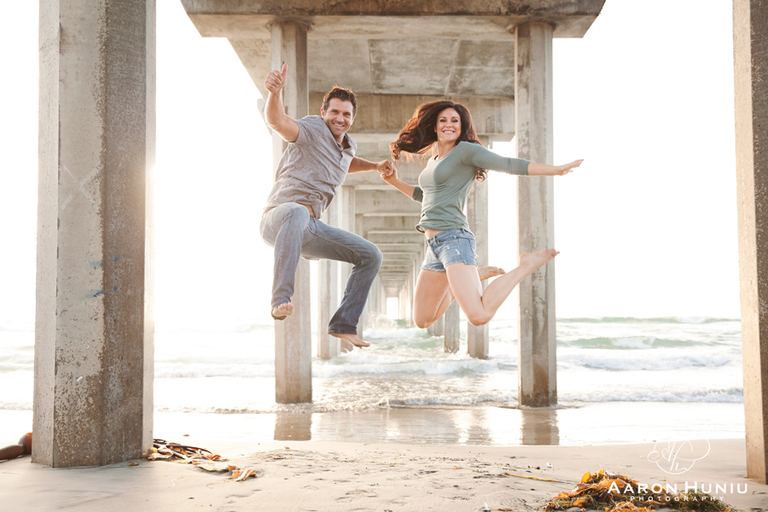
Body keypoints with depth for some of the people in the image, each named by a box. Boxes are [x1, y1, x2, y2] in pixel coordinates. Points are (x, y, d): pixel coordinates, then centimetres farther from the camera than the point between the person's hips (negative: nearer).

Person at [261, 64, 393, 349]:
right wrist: (274, 92, -48)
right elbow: (277, 121, -29)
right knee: (297, 213, -45)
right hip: (277, 218, -8)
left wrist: (375, 166, 30)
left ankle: (343, 325, 8)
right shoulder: (312, 130, -7)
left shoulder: (348, 145, 17)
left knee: (370, 256, 5)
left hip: (310, 229, 8)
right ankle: (280, 300, -49)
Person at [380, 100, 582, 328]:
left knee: (479, 316, -26)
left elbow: (508, 165, -12)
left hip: (453, 239, -9)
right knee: (422, 320, 14)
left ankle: (527, 265, -4)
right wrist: (395, 182, 26)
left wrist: (555, 169, -20)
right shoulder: (434, 161, 21)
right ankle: (475, 275, 24)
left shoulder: (466, 150, -3)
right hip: (434, 246, 9)